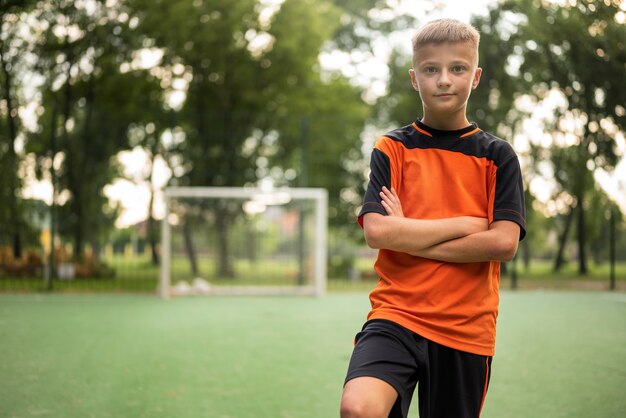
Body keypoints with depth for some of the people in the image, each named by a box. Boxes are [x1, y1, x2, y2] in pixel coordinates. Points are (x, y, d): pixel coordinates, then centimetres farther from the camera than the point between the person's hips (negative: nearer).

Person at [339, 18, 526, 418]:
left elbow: (504, 242, -8)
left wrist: (408, 237, -9)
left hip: (468, 329, 1)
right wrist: (465, 224, -8)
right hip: (396, 313, -1)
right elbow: (377, 231, -9)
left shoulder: (497, 156, 5)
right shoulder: (391, 149, 5)